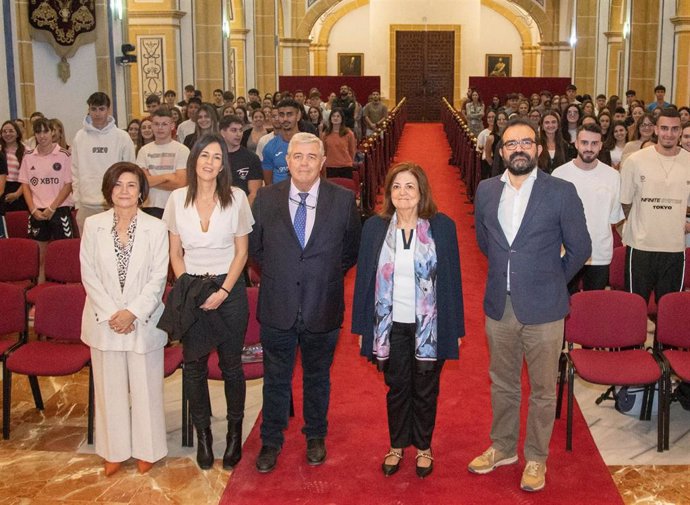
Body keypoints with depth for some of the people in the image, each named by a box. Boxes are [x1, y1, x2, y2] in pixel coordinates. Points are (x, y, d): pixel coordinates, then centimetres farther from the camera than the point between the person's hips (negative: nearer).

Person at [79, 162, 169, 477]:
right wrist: (111, 314, -11)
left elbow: (158, 278, -6)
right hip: (104, 321, 2)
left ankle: (146, 449, 24)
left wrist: (132, 312, -15)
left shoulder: (155, 228, -5)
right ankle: (114, 450, 27)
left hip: (143, 320, -1)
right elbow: (89, 275, -2)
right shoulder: (93, 225, -1)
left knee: (145, 387, 7)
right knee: (109, 388, 11)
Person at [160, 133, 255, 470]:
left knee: (231, 364, 6)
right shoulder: (178, 199, 0)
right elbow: (175, 253, 5)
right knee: (194, 366, 7)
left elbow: (241, 252, -2)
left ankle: (235, 432, 23)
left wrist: (223, 291, -11)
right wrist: (187, 287, -7)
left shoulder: (236, 198, -5)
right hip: (191, 291, 2)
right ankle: (203, 433, 23)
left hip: (229, 290, -1)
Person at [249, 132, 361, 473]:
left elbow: (353, 248, 6)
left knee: (317, 377, 17)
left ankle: (315, 437, 38)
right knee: (275, 379, 13)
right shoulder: (266, 198, -3)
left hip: (323, 308, 0)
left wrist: (329, 275, 1)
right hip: (277, 307, 0)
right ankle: (271, 441, 31)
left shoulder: (343, 200, -5)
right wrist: (275, 273, 3)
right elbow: (255, 247, 9)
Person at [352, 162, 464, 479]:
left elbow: (452, 277, -3)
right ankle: (397, 445, 33)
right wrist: (362, 326, 0)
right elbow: (364, 278, 2)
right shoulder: (374, 228, -2)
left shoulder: (442, 227, -6)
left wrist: (455, 326, -3)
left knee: (425, 390, 13)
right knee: (396, 388, 15)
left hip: (430, 325, -1)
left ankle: (424, 447, 32)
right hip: (391, 325, 1)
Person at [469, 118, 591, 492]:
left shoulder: (561, 192, -9)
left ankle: (536, 458, 25)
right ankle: (503, 448, 35)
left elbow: (579, 248, 0)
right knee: (502, 383, 17)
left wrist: (552, 280, 7)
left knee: (543, 390, 8)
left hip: (543, 308, -3)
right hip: (499, 306, 4)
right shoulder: (486, 190, 3)